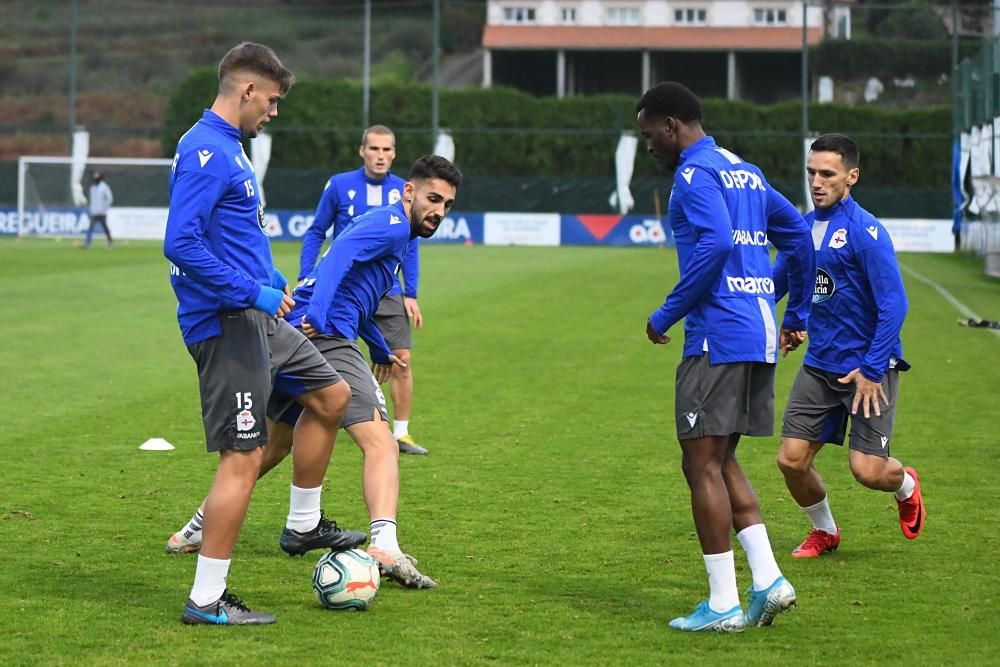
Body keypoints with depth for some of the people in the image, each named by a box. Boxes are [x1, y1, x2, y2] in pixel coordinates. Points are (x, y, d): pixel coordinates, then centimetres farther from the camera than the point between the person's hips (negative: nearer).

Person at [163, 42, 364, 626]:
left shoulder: (228, 147, 15)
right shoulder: (205, 151, -17)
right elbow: (180, 243, -26)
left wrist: (272, 287, 19)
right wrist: (254, 292, -23)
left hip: (259, 318, 11)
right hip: (226, 324, -11)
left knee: (332, 397, 20)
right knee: (243, 456, -9)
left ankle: (304, 526, 32)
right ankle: (207, 600, -4)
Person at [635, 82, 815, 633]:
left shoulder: (695, 174, -9)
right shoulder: (743, 170, 19)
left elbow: (715, 242, -24)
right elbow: (796, 232, 24)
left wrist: (667, 315, -16)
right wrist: (797, 312, 29)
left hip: (718, 336, -9)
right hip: (760, 334, 9)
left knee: (702, 463, -4)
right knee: (719, 461, 16)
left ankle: (723, 605, -4)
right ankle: (768, 579, 6)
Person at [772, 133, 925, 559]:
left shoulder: (865, 231, -15)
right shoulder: (803, 228, 6)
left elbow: (893, 305, -17)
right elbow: (773, 284, 19)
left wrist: (872, 370, -20)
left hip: (868, 367, -6)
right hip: (819, 365, 6)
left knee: (867, 470, -9)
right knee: (792, 460, -2)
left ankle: (907, 487, 28)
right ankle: (824, 532, 26)